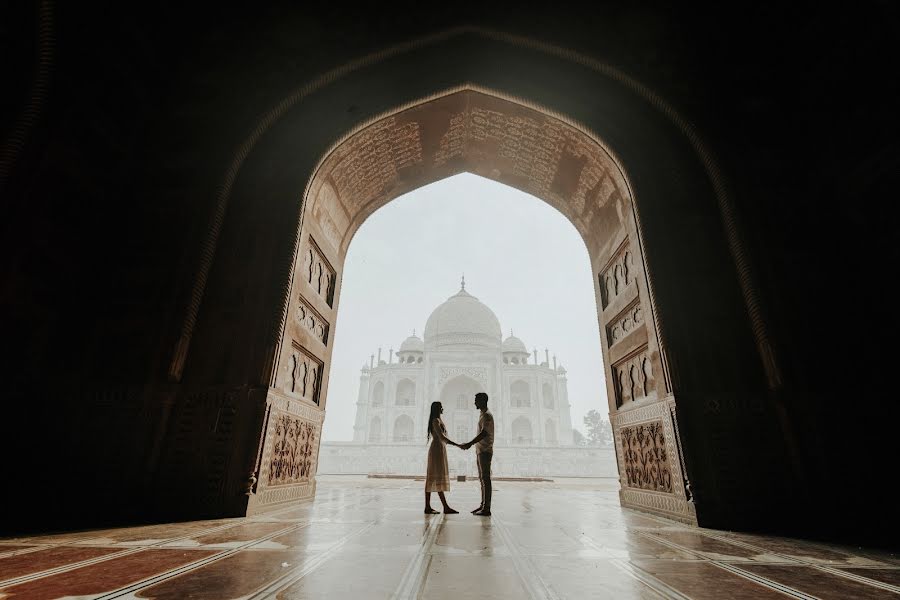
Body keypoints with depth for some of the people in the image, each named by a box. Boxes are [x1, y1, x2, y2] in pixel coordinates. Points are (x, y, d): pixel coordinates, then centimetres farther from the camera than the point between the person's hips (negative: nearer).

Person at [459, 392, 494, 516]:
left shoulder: (487, 415, -13)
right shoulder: (483, 415, 18)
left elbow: (484, 433, -24)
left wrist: (469, 444, -28)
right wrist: (470, 444, 19)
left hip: (485, 451, -10)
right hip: (480, 451, 10)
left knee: (485, 479, -8)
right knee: (482, 479, 12)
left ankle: (486, 508, -5)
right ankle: (483, 505, 18)